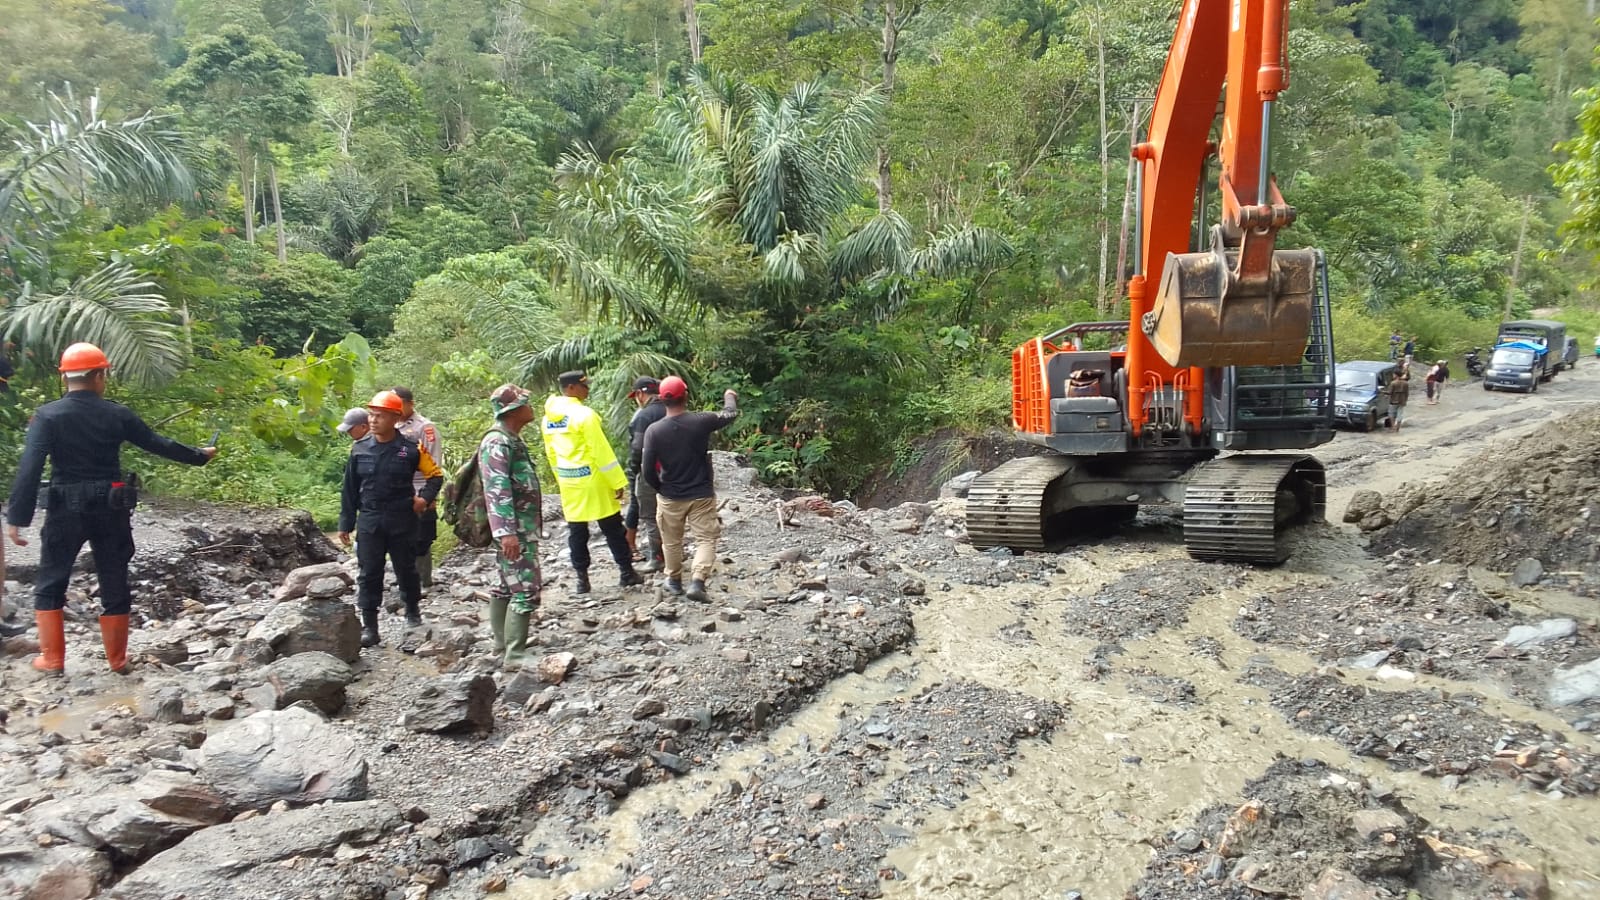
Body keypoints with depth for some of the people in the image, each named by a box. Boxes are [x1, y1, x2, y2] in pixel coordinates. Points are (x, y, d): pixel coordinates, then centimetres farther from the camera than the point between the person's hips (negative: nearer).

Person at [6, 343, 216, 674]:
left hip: (66, 509, -1)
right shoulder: (117, 414, -2)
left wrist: (17, 517, -11)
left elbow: (29, 468, -13)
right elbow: (158, 444, 7)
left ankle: (52, 659, 14)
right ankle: (117, 659, 17)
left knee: (50, 583, 14)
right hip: (110, 509, 1)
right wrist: (198, 455, 22)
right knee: (114, 583, 10)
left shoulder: (48, 415, -7)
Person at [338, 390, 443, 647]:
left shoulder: (410, 448, -5)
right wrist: (345, 523, 6)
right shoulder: (360, 449, 1)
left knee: (406, 569, 11)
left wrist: (425, 498, -8)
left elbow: (435, 474, 7)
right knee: (369, 574, 1)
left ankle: (413, 611, 33)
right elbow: (350, 489, 6)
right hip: (369, 521, 1)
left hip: (402, 521, -1)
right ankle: (369, 627, 6)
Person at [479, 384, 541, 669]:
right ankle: (515, 656, -7)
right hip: (514, 530, -11)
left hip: (522, 529, 11)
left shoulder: (511, 439, 14)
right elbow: (496, 490, -24)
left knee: (507, 588, 16)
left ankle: (502, 646, 26)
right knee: (525, 592, -10)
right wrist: (507, 532, -30)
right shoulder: (497, 443, -17)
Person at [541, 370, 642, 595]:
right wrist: (618, 481, -13)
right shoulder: (584, 414, -17)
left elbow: (551, 453, 14)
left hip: (569, 484, 6)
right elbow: (601, 451, -17)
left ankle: (580, 577, 12)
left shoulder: (548, 418, 6)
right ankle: (627, 572, 13)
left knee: (576, 531, 11)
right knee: (613, 529, 6)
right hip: (593, 481, -6)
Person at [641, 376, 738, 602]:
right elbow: (730, 414, 6)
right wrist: (730, 397, 27)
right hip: (701, 495, -1)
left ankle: (674, 581, 32)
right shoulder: (701, 422, -14)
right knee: (705, 539, 4)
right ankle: (697, 581, -14)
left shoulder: (654, 430, -13)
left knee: (672, 541, 19)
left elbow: (648, 469, -10)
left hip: (670, 498, 1)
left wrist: (660, 488, 9)